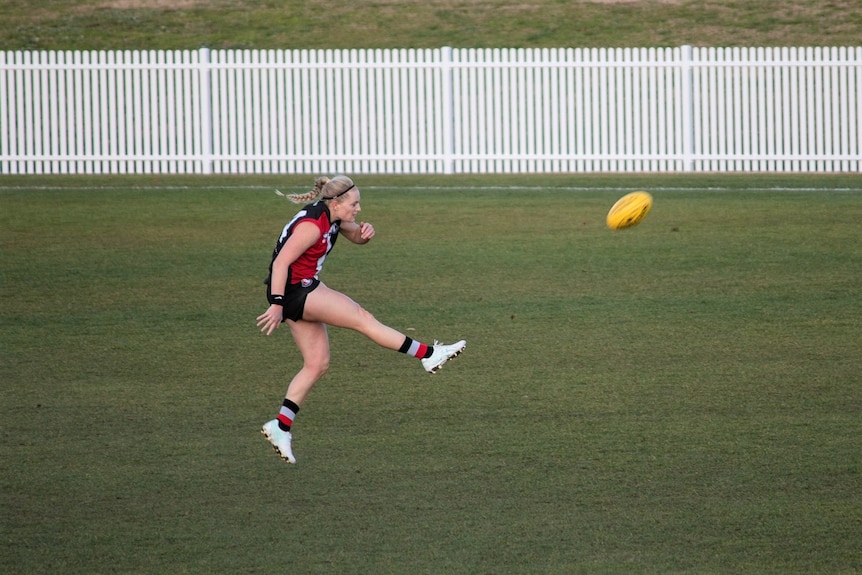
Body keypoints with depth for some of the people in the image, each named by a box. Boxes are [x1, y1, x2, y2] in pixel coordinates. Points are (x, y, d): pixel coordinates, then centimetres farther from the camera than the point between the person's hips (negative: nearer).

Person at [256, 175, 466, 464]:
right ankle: (428, 355, -4)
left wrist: (365, 232, -3)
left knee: (317, 364, 9)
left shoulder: (332, 218, 7)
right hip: (293, 291, -11)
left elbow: (356, 237, 23)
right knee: (361, 318, -9)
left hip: (305, 290, 11)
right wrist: (277, 306, -29)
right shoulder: (312, 224, -22)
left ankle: (280, 426, 8)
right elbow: (281, 262, -25)